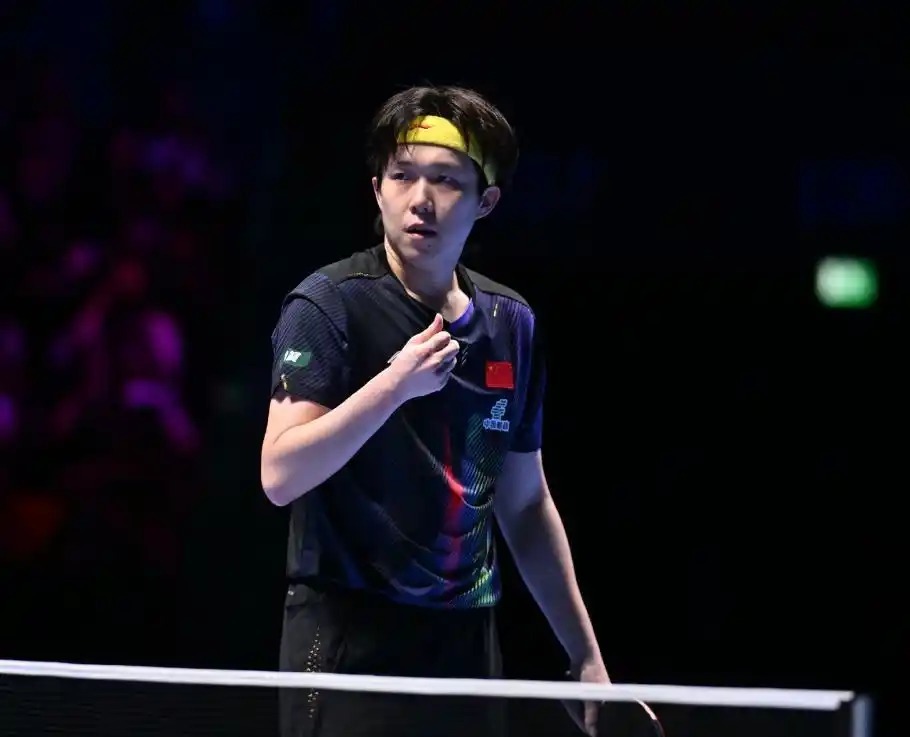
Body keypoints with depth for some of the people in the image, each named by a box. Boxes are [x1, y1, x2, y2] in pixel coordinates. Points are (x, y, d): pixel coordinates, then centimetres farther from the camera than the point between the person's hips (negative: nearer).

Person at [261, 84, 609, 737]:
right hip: (348, 641, -5)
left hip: (466, 645, 5)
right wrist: (394, 383, -25)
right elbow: (280, 476, -16)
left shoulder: (511, 323, 9)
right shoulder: (329, 304, -7)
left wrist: (586, 658, 16)